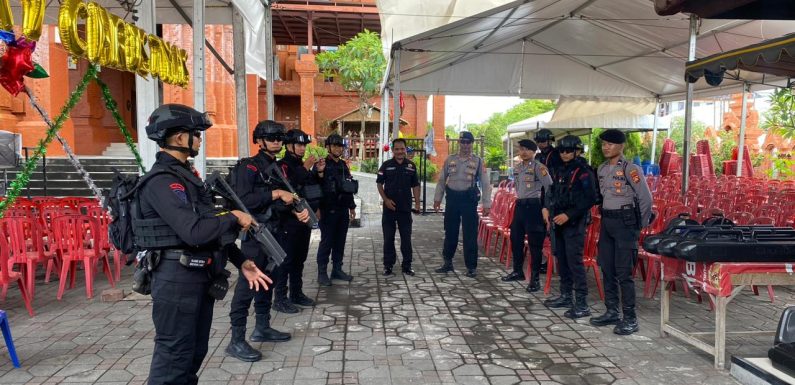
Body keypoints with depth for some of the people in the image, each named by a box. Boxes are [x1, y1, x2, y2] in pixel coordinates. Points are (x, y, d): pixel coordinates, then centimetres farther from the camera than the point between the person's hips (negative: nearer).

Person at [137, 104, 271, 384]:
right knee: (174, 356, 1)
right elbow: (195, 231, -29)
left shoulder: (185, 174, 14)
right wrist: (234, 218, -12)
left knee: (194, 353, 18)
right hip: (177, 279, -9)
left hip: (200, 277, 10)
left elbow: (211, 226, 16)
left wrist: (241, 261, 10)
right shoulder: (162, 181, -18)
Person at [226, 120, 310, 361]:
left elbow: (286, 200, 19)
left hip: (276, 232, 9)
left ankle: (262, 328, 30)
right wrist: (275, 194, -22)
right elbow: (244, 199, -22)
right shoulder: (249, 167, -10)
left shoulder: (279, 168, 16)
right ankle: (236, 341, -2)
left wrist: (298, 211, -1)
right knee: (249, 283, -8)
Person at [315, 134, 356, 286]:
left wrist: (352, 207, 18)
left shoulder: (343, 165, 13)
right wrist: (320, 173, -33)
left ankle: (337, 269, 21)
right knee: (326, 242, -2)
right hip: (328, 210, -6)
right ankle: (322, 272, 7)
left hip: (343, 210, 6)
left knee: (340, 241, 11)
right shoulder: (322, 165, -7)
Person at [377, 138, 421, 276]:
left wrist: (417, 202, 0)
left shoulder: (411, 166, 4)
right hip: (389, 208, -1)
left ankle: (407, 266, 17)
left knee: (406, 238, 7)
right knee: (388, 238, 6)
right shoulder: (386, 165, -1)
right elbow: (379, 183, 2)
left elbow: (415, 185, 9)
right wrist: (386, 200, -10)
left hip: (406, 208, 1)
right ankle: (388, 265, 16)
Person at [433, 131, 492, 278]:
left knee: (470, 234, 0)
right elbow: (442, 180, 12)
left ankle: (471, 267, 11)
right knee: (450, 232, 12)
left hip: (469, 199, -2)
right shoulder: (450, 159, 7)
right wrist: (437, 198, 7)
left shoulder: (478, 161, 0)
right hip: (452, 198, 3)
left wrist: (486, 204, -5)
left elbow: (485, 184, 0)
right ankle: (448, 263, 26)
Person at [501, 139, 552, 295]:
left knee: (534, 242, -3)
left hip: (533, 206, -8)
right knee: (515, 239, 13)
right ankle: (518, 271, 29)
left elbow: (549, 186, -14)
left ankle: (534, 278, 3)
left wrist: (546, 205, -10)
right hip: (520, 205, 8)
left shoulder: (538, 167, -10)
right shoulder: (517, 168, 13)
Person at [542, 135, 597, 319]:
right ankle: (566, 296, 26)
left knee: (574, 260, -10)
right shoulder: (559, 171, 14)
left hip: (574, 223, -8)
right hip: (557, 222, 8)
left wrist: (568, 215, -20)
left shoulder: (584, 172, -10)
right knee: (561, 259, 14)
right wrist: (546, 207, 5)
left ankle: (582, 304, -4)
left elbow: (590, 199, -16)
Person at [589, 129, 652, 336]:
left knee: (624, 272, -7)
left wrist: (640, 226, -4)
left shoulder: (630, 169, -11)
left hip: (625, 222, -7)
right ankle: (611, 312, 22)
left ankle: (630, 319, 2)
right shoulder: (602, 169, 10)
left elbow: (646, 198, -10)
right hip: (606, 221, 8)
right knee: (607, 270, 11)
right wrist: (606, 216, 13)